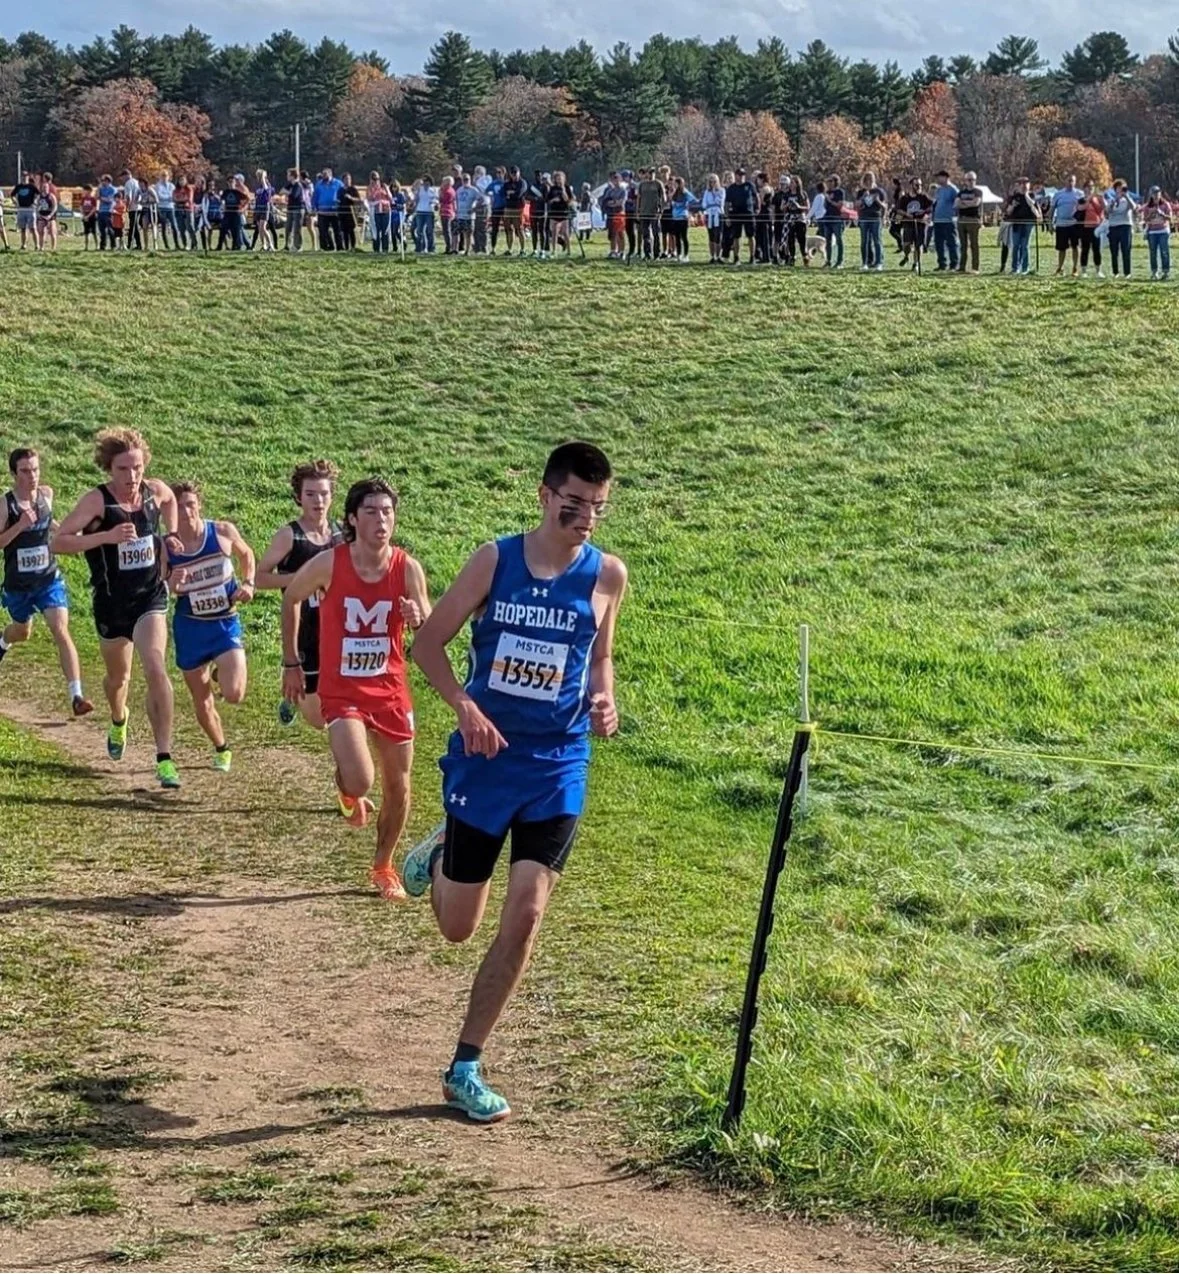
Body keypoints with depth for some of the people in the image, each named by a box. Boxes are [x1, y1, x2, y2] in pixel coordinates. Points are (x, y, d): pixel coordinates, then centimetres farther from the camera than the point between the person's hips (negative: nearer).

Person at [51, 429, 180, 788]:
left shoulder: (156, 491, -5)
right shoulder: (97, 500, -18)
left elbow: (171, 501, 22)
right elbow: (58, 542, -26)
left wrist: (171, 536, 9)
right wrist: (107, 536, -34)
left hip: (151, 597, 1)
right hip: (112, 602, -1)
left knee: (155, 668, -20)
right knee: (118, 676, 20)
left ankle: (164, 759, -18)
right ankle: (118, 722, 56)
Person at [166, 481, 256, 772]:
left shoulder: (223, 532, -9)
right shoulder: (166, 548, -10)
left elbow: (246, 554, 12)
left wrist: (249, 584, -3)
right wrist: (171, 584, -26)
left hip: (226, 624, -1)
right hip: (190, 628, 1)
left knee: (234, 695, -18)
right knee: (201, 701, 11)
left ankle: (221, 673, 19)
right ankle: (221, 749, 39)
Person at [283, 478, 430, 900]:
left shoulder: (408, 569, -10)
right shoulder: (328, 564, -15)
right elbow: (291, 598, 5)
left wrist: (418, 620, -27)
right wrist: (291, 663, 9)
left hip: (390, 690, 3)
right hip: (342, 691, -3)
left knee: (398, 787, 11)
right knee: (360, 782, -19)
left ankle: (383, 866, 35)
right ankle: (348, 792, 20)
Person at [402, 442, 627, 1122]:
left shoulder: (607, 575, -1)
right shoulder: (495, 560, -6)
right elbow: (429, 641, -1)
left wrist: (604, 701, -6)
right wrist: (464, 705, -17)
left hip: (558, 767, 1)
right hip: (485, 755, -1)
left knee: (524, 918, -9)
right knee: (459, 927, 7)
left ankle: (466, 1069, 4)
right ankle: (440, 855, 45)